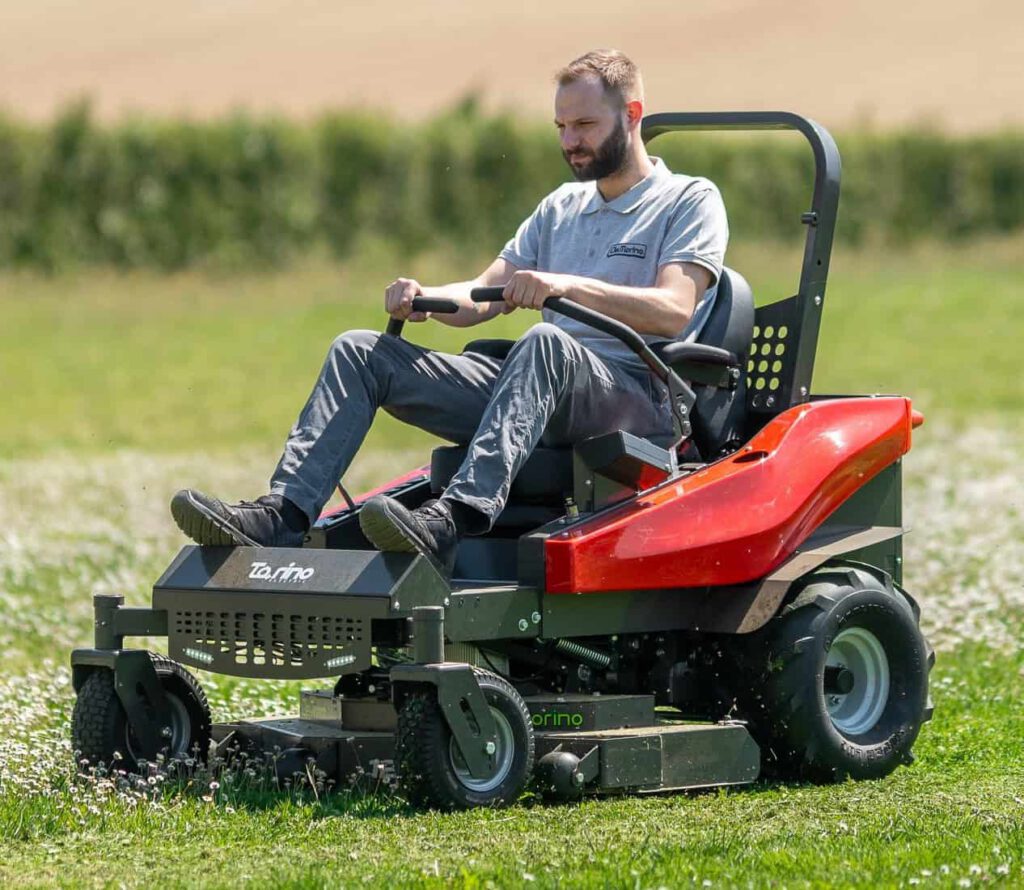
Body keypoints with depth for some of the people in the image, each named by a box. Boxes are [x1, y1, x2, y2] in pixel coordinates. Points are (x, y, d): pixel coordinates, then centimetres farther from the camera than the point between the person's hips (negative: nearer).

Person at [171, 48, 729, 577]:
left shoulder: (690, 202, 5)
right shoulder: (561, 207, 26)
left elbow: (674, 311, -13)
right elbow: (481, 300, 18)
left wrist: (570, 286, -27)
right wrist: (424, 298, -5)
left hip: (635, 394, -7)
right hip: (536, 390, 7)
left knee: (545, 343, -41)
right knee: (360, 353, -6)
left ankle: (452, 522, -58)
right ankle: (282, 515, -26)